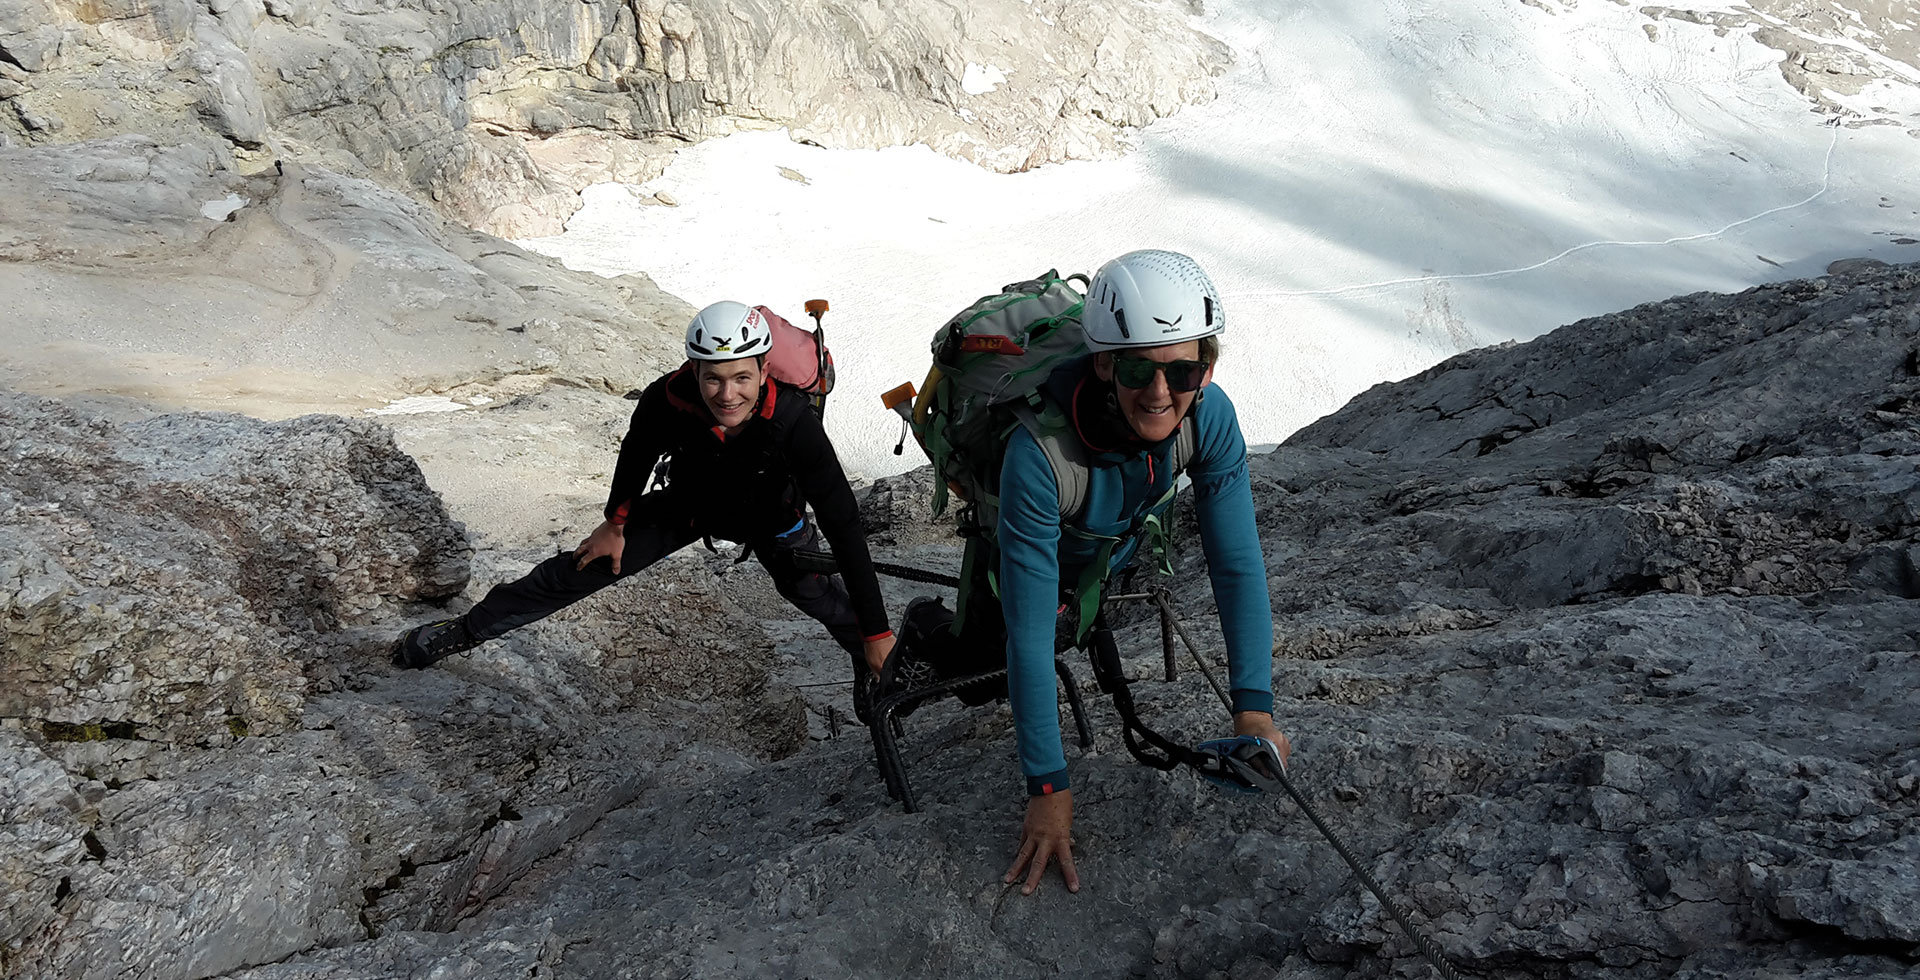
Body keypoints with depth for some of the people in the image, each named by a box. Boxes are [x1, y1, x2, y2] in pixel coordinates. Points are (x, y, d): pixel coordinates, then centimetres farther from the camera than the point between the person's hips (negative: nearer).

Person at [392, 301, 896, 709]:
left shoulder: (793, 420, -42)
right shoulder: (667, 399, -36)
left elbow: (842, 524, -38)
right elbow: (638, 452, -10)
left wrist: (877, 631, -37)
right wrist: (614, 524, 2)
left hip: (769, 517, -1)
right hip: (688, 504, 1)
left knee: (822, 597, -11)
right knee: (583, 567, 0)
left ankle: (876, 669, 22)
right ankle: (468, 629, 21)